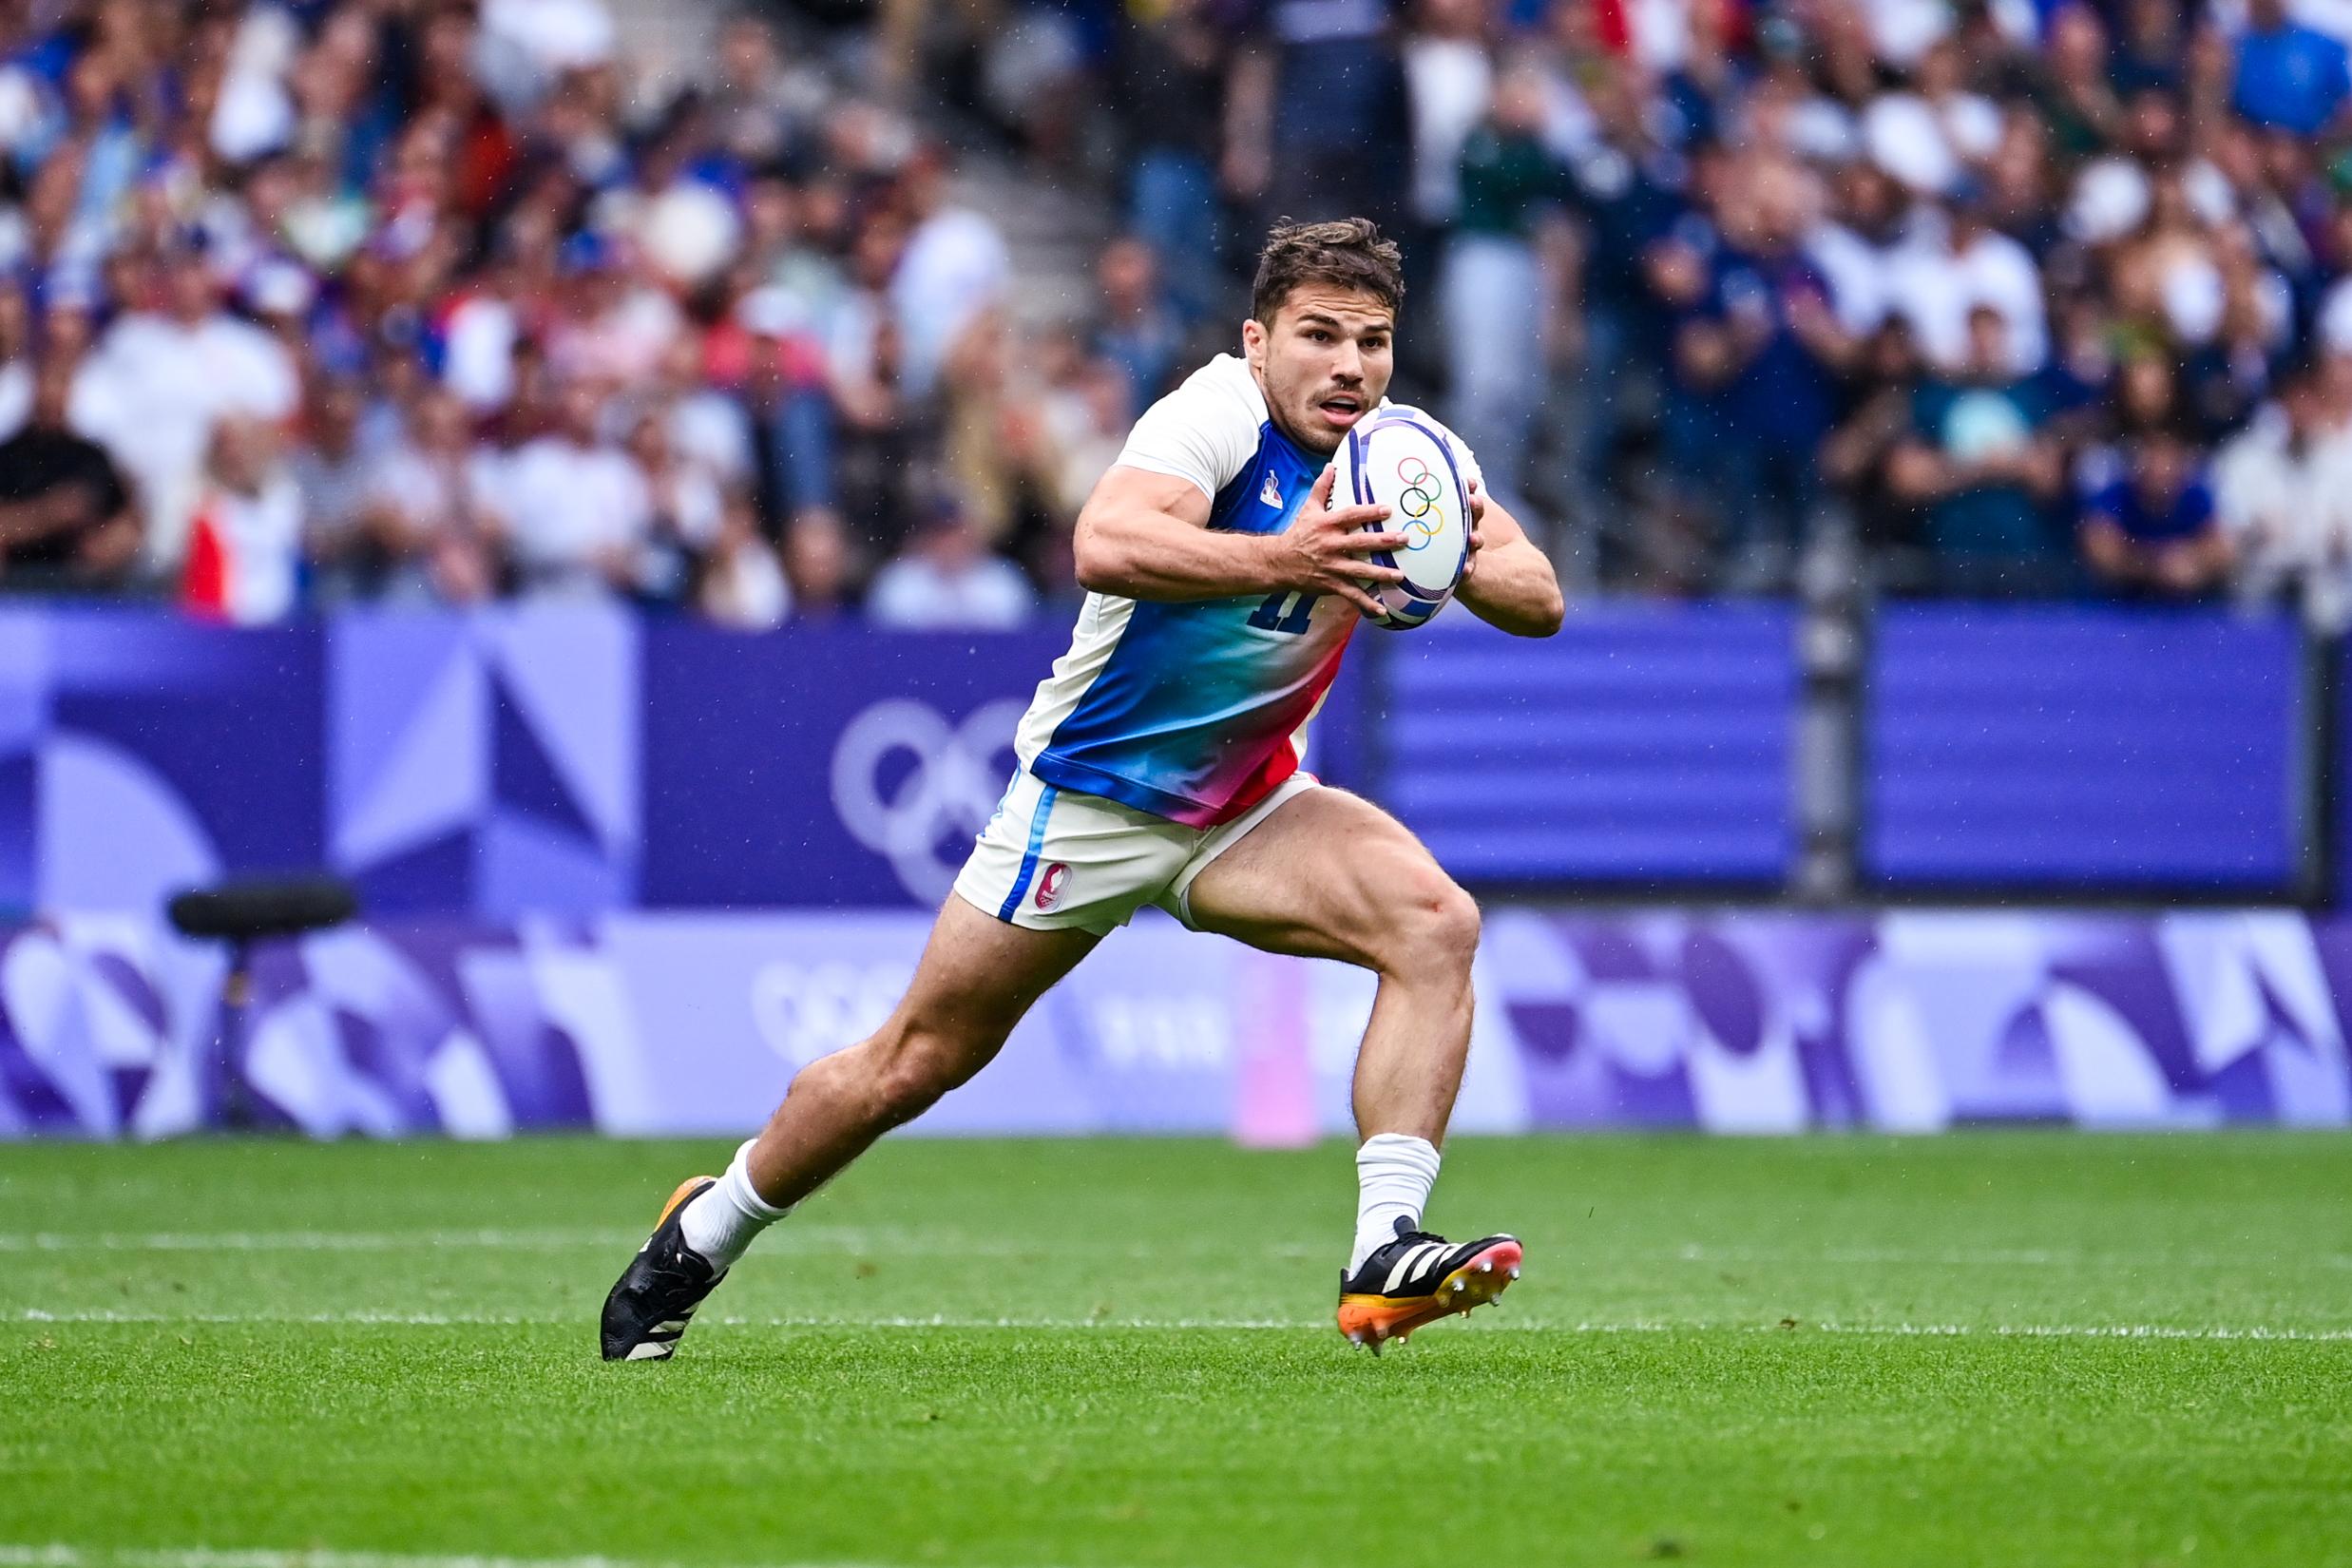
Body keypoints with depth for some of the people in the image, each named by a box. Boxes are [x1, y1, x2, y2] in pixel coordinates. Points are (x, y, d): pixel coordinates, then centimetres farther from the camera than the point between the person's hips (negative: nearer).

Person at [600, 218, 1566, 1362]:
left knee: (1436, 924, -21)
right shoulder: (1221, 413, -24)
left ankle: (1385, 1258, -26)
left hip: (1246, 806, 5)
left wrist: (1465, 561, -29)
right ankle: (702, 1237, 29)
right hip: (1089, 795, -5)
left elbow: (1540, 600, -7)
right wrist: (1286, 556, -53)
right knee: (918, 1059, 5)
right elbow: (1107, 544, -42)